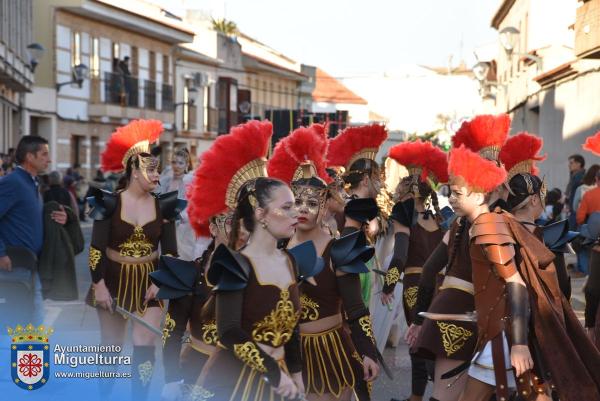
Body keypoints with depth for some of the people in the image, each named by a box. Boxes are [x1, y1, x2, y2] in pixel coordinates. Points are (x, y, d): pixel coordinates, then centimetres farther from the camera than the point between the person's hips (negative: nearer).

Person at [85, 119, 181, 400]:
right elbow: (96, 248, -8)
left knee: (145, 344, -9)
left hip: (148, 281, 1)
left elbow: (170, 250, 1)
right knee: (111, 345, 10)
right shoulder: (110, 202, -8)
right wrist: (99, 285, -14)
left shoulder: (163, 205, -2)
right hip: (114, 279, -1)